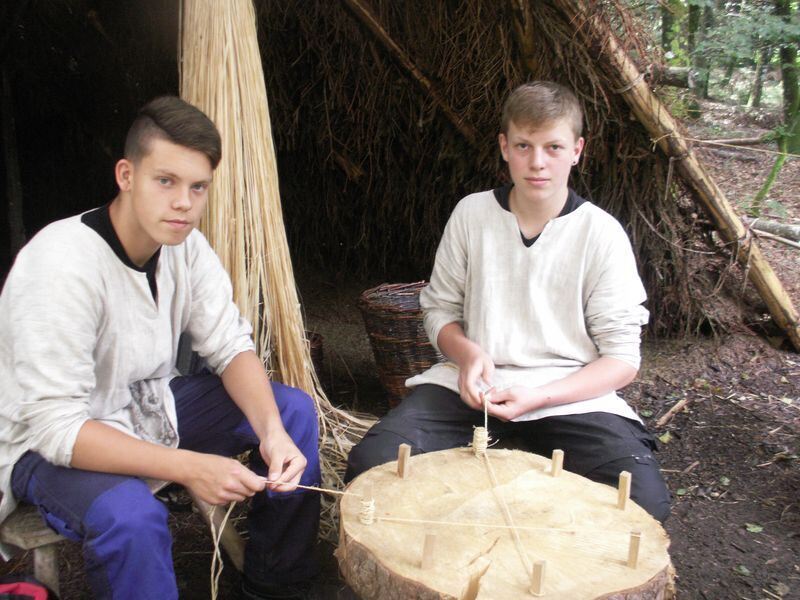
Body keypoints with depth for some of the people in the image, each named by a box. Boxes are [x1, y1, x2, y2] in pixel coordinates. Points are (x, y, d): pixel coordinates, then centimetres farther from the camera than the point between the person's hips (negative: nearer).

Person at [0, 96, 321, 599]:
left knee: (294, 410, -5)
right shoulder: (61, 265, -30)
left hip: (147, 407, 7)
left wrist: (271, 428, -25)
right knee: (130, 516, -37)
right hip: (47, 445, -7)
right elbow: (54, 426, -31)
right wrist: (188, 467, -37)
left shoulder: (184, 244, -9)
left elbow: (230, 346, -7)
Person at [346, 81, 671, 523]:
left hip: (569, 393, -1)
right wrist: (466, 352, -12)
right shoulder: (472, 213, 1)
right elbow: (439, 309, 11)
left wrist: (538, 397, -20)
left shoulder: (601, 233, -6)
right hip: (473, 384, 2)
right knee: (370, 463, -22)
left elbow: (622, 358, -5)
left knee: (644, 500, -26)